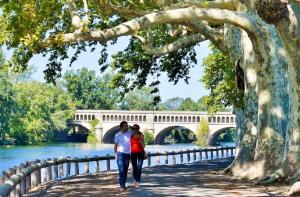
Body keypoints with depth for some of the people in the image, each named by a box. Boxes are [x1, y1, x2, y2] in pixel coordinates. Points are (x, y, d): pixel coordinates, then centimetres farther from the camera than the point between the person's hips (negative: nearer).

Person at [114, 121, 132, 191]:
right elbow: (115, 146, 4)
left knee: (125, 170, 7)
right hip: (120, 154, -3)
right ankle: (122, 186, -14)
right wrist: (115, 154, -1)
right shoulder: (117, 135, -1)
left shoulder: (130, 133, 3)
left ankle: (124, 184, 16)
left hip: (127, 154, 3)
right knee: (121, 170, -12)